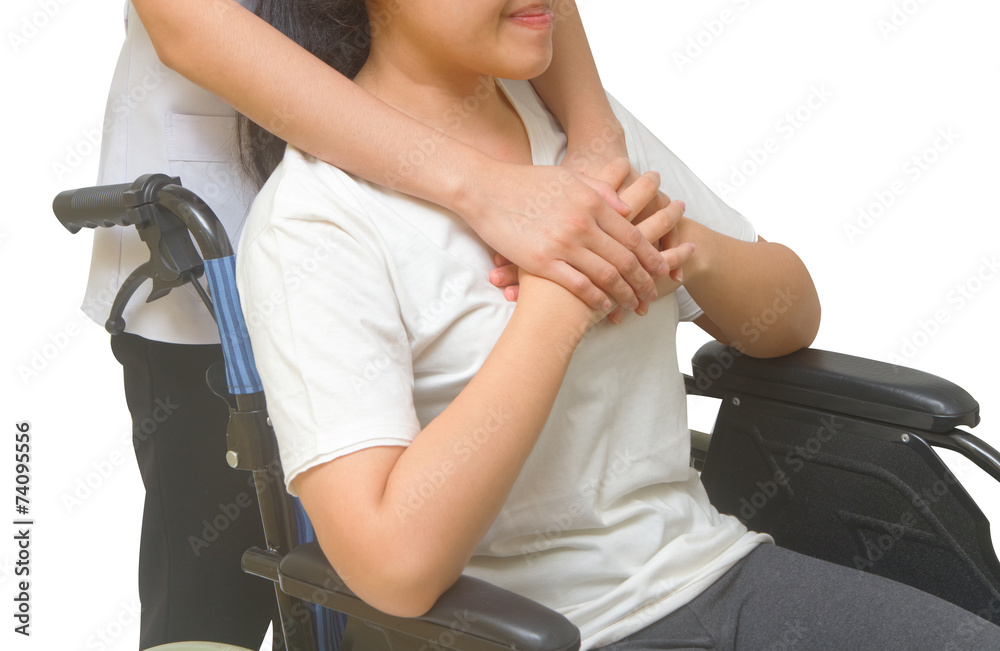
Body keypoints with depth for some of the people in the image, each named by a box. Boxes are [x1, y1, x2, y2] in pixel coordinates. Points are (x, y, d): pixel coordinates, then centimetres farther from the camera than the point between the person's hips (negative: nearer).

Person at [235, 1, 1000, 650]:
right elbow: (396, 565, -25)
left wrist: (694, 247, -9)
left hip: (720, 567, 6)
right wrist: (558, 306, -22)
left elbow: (792, 320, 13)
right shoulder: (313, 222, -14)